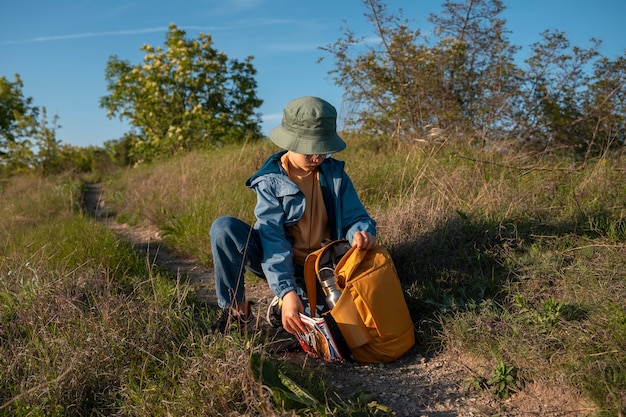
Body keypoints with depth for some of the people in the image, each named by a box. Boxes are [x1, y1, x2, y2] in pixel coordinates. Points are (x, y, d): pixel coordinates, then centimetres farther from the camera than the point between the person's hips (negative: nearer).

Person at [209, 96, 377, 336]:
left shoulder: (334, 173, -4)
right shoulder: (270, 180, -13)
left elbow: (355, 217, -4)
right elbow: (273, 238, -23)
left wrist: (362, 232, -31)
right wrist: (286, 290, -37)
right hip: (279, 264, -1)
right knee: (224, 228, -26)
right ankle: (237, 308, -9)